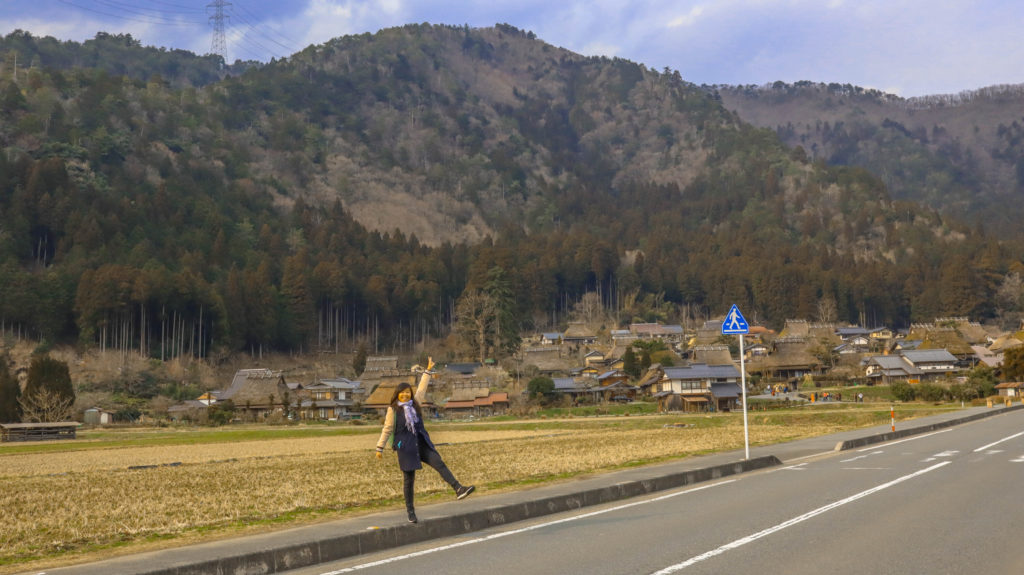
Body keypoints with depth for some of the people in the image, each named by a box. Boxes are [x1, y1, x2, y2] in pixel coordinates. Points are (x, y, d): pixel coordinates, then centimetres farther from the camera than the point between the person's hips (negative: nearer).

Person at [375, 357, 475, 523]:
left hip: (422, 443, 4)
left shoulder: (415, 404, 10)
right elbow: (387, 429, 1)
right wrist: (380, 447, 2)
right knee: (409, 479, 2)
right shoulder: (393, 410, -2)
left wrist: (428, 371, 13)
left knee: (439, 463, -14)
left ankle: (458, 489, -24)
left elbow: (422, 389, 15)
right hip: (406, 447, -4)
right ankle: (410, 511, 12)